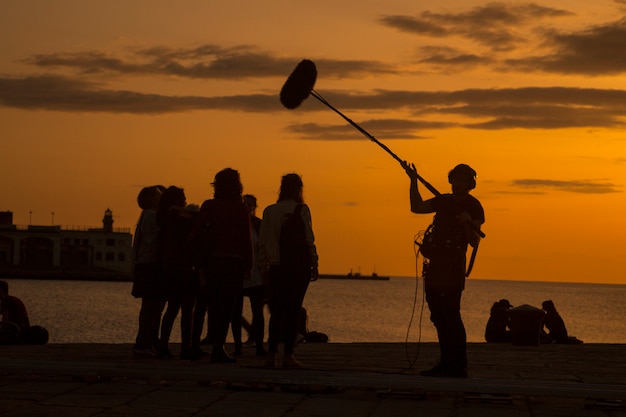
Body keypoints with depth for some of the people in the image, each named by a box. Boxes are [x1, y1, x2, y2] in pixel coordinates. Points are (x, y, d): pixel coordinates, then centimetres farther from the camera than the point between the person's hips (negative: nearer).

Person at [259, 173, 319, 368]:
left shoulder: (269, 211, 6)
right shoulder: (302, 209, -5)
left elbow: (263, 241, 6)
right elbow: (309, 240, -8)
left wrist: (265, 265, 12)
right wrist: (314, 264, -2)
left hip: (277, 266, 3)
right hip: (298, 264, -3)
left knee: (276, 311, 9)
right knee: (293, 310, -1)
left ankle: (272, 354, 4)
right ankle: (288, 355, -4)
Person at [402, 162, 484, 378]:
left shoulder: (473, 207, -4)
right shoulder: (444, 201, 16)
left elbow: (474, 242, -10)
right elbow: (417, 207, 10)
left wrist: (467, 224, -28)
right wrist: (413, 181, 3)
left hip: (453, 269, -7)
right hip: (435, 267, 8)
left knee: (451, 316, -12)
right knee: (439, 317, 9)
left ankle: (460, 366, -12)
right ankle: (447, 363, 15)